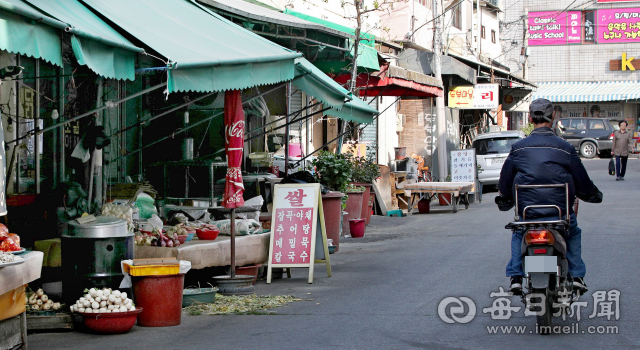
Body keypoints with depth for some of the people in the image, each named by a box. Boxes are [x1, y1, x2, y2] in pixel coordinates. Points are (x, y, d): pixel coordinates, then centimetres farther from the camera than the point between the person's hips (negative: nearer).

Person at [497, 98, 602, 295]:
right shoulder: (565, 148, -4)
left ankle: (515, 277, 17)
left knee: (517, 235, 31)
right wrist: (595, 195, 26)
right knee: (573, 233, 30)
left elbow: (504, 183, 8)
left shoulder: (518, 148, -1)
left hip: (527, 213, 1)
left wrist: (504, 201, 30)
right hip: (560, 212, -1)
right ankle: (576, 275, 20)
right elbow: (583, 184, 4)